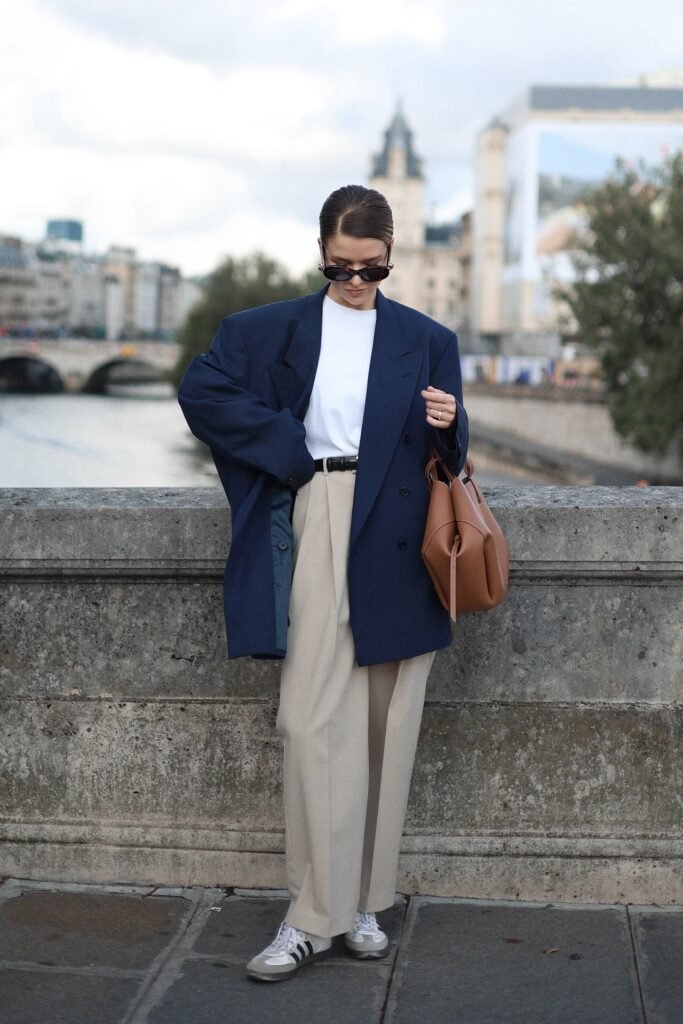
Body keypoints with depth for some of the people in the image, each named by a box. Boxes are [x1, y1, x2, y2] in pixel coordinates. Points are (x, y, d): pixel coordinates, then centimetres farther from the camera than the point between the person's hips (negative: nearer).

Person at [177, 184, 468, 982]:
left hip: (395, 538, 1)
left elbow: (448, 459, 12)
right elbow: (200, 389, -1)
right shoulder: (271, 329, 10)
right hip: (319, 519, -1)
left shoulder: (428, 341, 12)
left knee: (384, 722, 4)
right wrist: (287, 450, -4)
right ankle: (316, 915, -2)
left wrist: (448, 425, -12)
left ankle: (361, 901, 16)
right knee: (314, 720, -8)